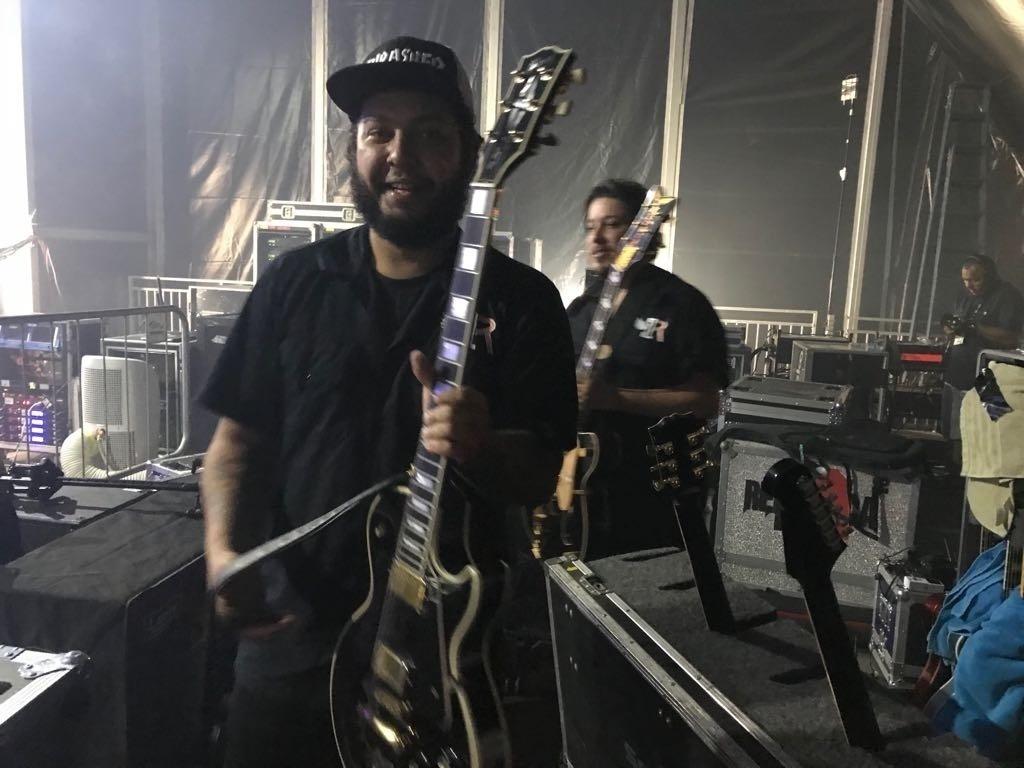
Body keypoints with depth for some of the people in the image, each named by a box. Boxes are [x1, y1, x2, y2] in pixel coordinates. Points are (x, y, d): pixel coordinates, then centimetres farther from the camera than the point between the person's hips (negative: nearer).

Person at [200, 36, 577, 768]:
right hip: (290, 640, 2)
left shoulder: (521, 299, -6)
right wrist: (224, 550, -13)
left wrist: (480, 449, -28)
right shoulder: (293, 282, 0)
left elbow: (543, 472, -7)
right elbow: (241, 439, 3)